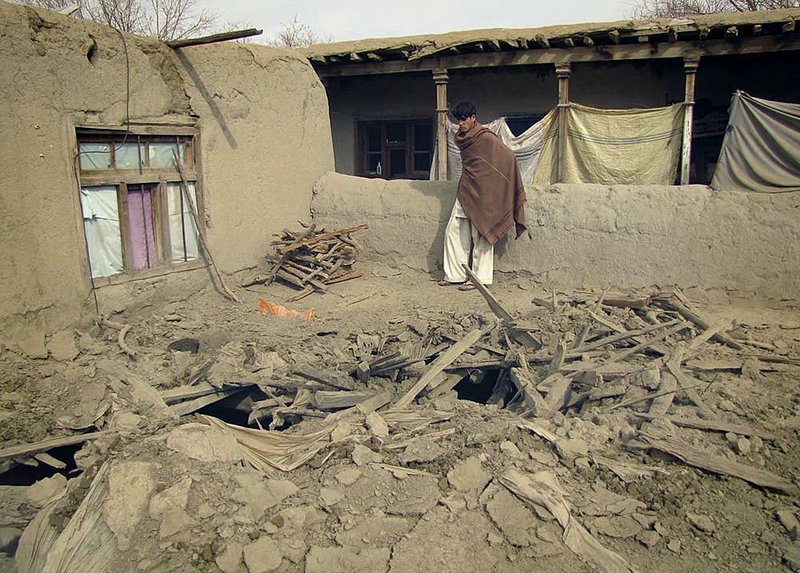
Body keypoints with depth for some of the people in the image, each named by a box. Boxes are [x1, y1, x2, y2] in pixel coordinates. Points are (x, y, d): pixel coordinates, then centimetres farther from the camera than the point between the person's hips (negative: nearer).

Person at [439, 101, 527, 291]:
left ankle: (479, 278, 6)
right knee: (453, 231, 6)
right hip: (465, 192, 8)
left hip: (481, 194, -8)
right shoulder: (461, 138, 10)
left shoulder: (486, 138, -13)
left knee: (481, 236, -2)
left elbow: (508, 157, -12)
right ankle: (455, 274, 14)